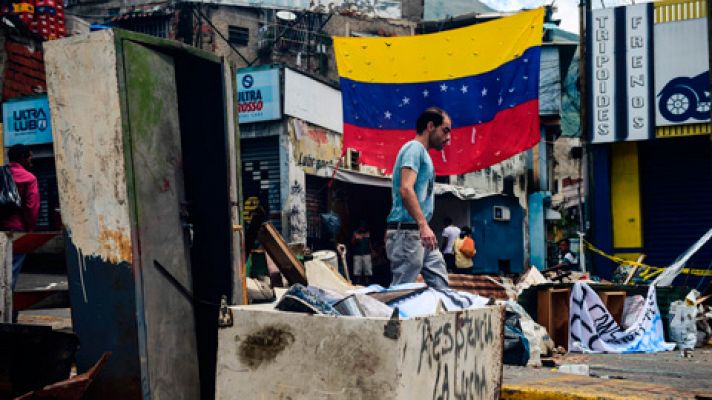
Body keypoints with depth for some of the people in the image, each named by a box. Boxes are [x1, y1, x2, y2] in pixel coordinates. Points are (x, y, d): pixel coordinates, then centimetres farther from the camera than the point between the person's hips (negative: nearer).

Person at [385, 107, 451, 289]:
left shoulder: (423, 153, 22)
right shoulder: (415, 148, -8)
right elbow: (406, 189, -22)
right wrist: (423, 225, -29)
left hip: (420, 233, 10)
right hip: (407, 231, -10)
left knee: (440, 285, 10)